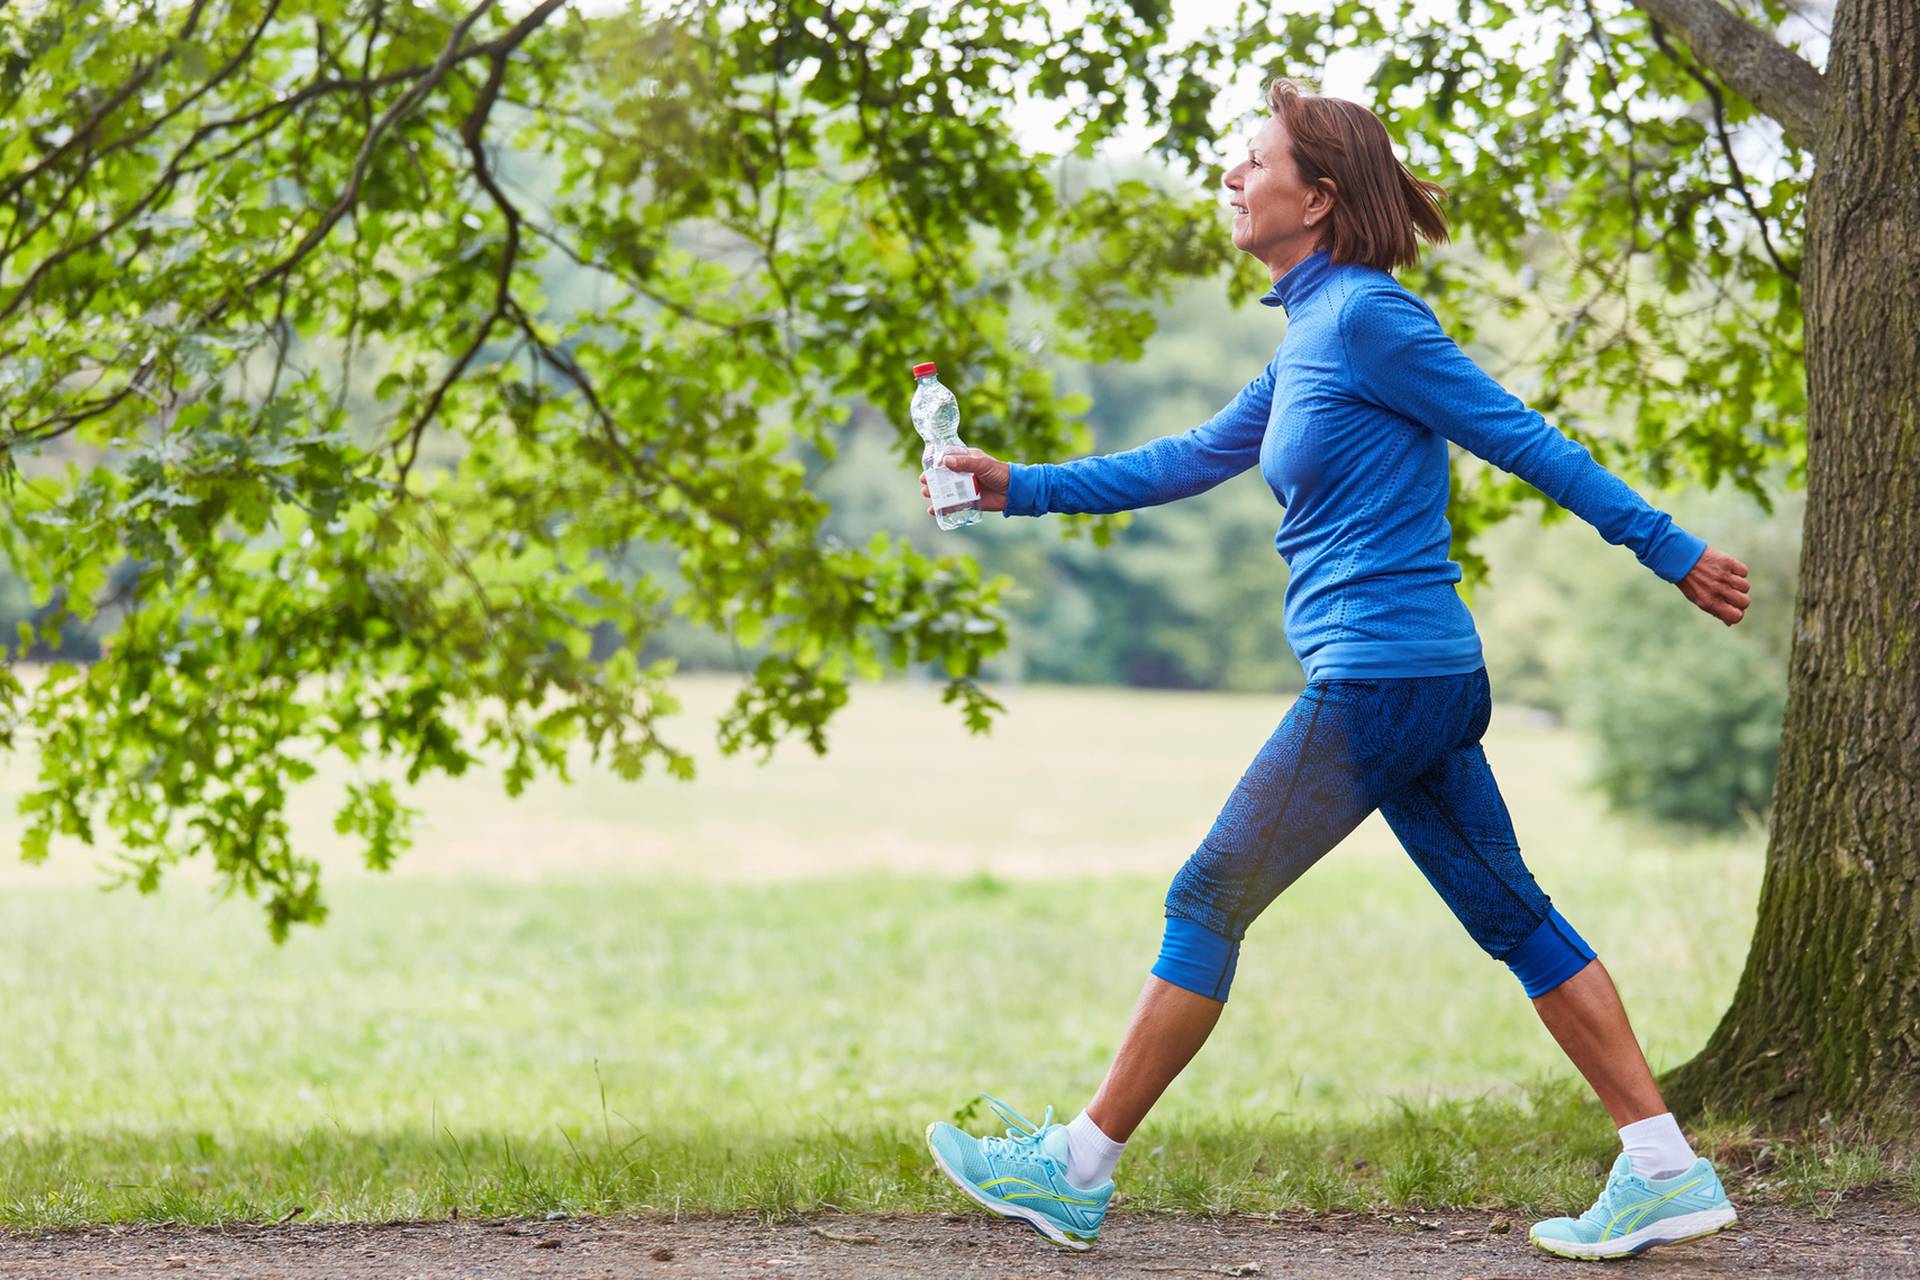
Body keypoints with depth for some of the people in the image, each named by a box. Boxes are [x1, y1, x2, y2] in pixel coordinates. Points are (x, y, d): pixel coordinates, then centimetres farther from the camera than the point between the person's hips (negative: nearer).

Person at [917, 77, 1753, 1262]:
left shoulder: (1365, 318, -13)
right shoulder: (1311, 333, 15)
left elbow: (1522, 438, -11)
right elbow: (1196, 459, 24)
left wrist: (1670, 551, -8)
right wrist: (1019, 486, 23)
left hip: (1379, 681, -9)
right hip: (1426, 677, 9)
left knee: (1208, 905, -1)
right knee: (1511, 916, 9)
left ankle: (1076, 1172, 7)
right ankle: (1666, 1174, 9)